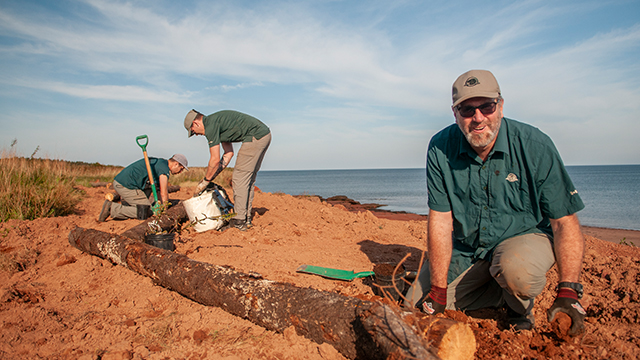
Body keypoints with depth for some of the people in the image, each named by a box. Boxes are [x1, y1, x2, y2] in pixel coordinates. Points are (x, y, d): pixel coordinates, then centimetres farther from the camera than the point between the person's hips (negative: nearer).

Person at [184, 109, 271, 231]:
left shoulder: (210, 126, -8)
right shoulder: (217, 122, 21)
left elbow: (215, 160, -9)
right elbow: (229, 153, 24)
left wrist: (206, 181, 5)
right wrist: (212, 176, 23)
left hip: (255, 137, -10)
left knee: (240, 179, -4)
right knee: (248, 179, 15)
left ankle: (239, 221, 0)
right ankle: (246, 219, 21)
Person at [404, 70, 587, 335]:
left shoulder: (535, 146, -19)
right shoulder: (440, 149, -14)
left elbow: (565, 222, -15)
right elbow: (440, 220, -14)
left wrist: (568, 292, -25)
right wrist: (438, 291, -16)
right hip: (464, 248, 3)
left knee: (515, 268, -37)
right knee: (416, 305, -4)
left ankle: (520, 306, 1)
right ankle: (505, 291, 14)